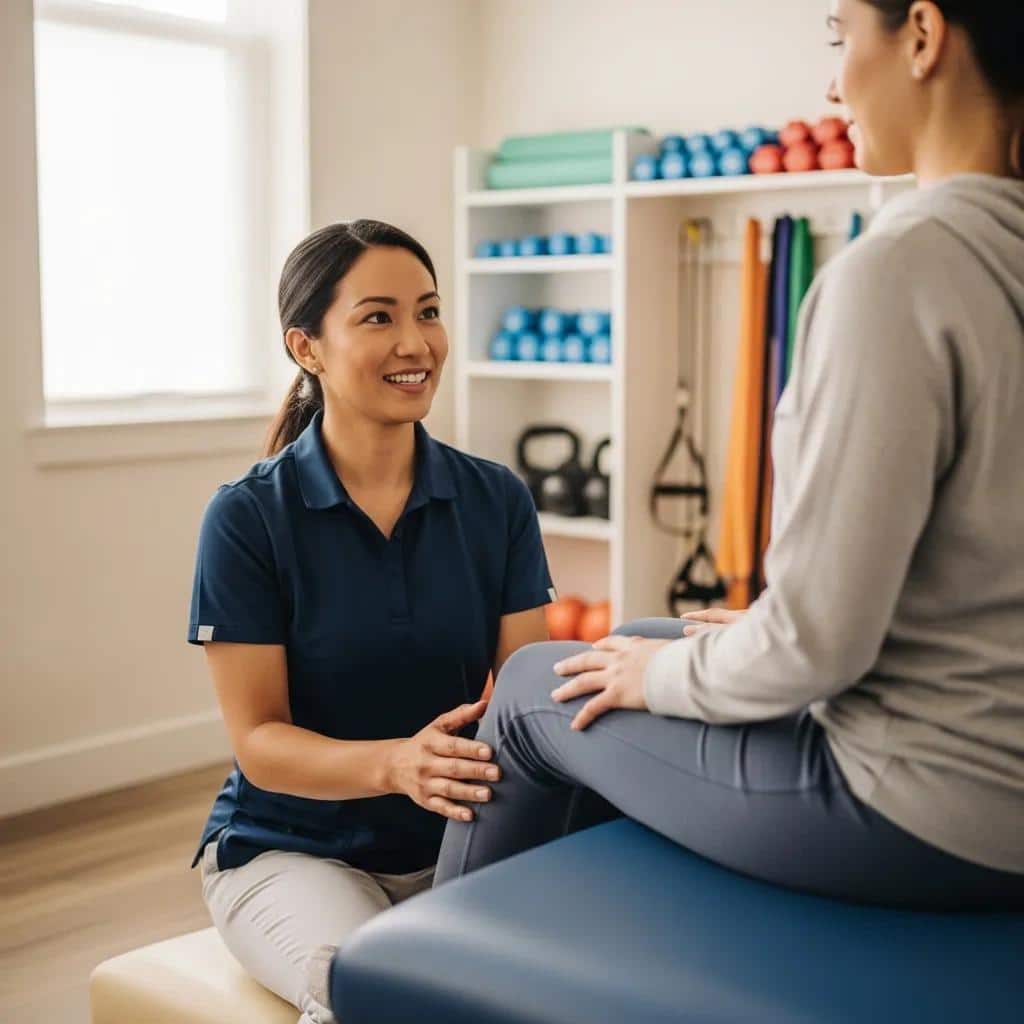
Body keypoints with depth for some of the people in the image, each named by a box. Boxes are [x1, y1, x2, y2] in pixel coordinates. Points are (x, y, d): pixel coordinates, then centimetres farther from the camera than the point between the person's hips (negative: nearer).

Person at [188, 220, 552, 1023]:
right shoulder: (247, 518, -11)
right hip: (292, 847, -2)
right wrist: (396, 763, -31)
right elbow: (258, 741, -12)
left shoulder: (497, 501, -2)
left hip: (459, 840, 3)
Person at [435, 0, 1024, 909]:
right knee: (643, 646, 26)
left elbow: (817, 641, -24)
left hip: (922, 821, -8)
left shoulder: (896, 269, -24)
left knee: (536, 687, 13)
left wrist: (666, 674, -4)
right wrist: (760, 635, 14)